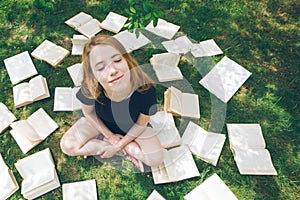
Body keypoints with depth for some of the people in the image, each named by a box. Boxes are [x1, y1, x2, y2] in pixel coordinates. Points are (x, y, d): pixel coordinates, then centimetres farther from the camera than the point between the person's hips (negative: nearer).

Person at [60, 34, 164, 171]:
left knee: (156, 159, -12)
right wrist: (109, 135, -7)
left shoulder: (146, 90, -38)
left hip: (131, 126, -1)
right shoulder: (90, 90, -36)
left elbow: (141, 123, -18)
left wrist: (119, 144, -13)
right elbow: (88, 112, -11)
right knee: (67, 146, -13)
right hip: (100, 122, 2)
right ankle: (127, 150, -5)